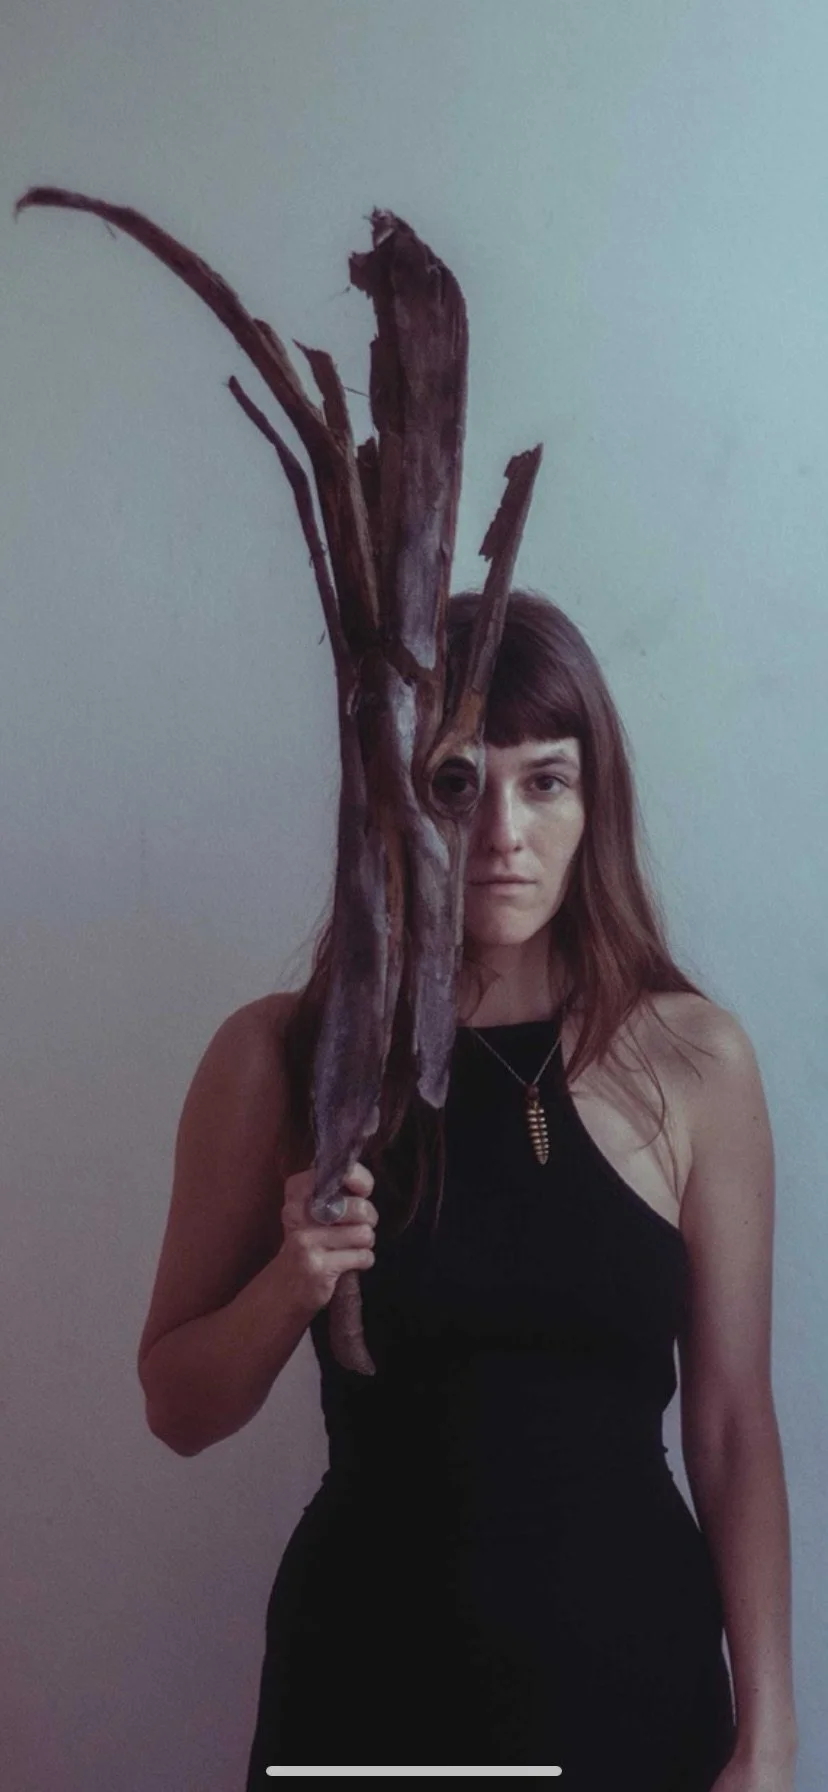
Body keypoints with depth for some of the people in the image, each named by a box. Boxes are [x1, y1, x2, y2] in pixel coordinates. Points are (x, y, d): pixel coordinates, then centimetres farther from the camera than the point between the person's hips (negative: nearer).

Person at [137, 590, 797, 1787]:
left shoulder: (694, 1059, -7)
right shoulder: (278, 1057, -7)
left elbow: (733, 1426, -3)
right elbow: (179, 1410, 0)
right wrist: (289, 1283, -18)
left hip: (632, 1666, 0)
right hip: (371, 1667, 0)